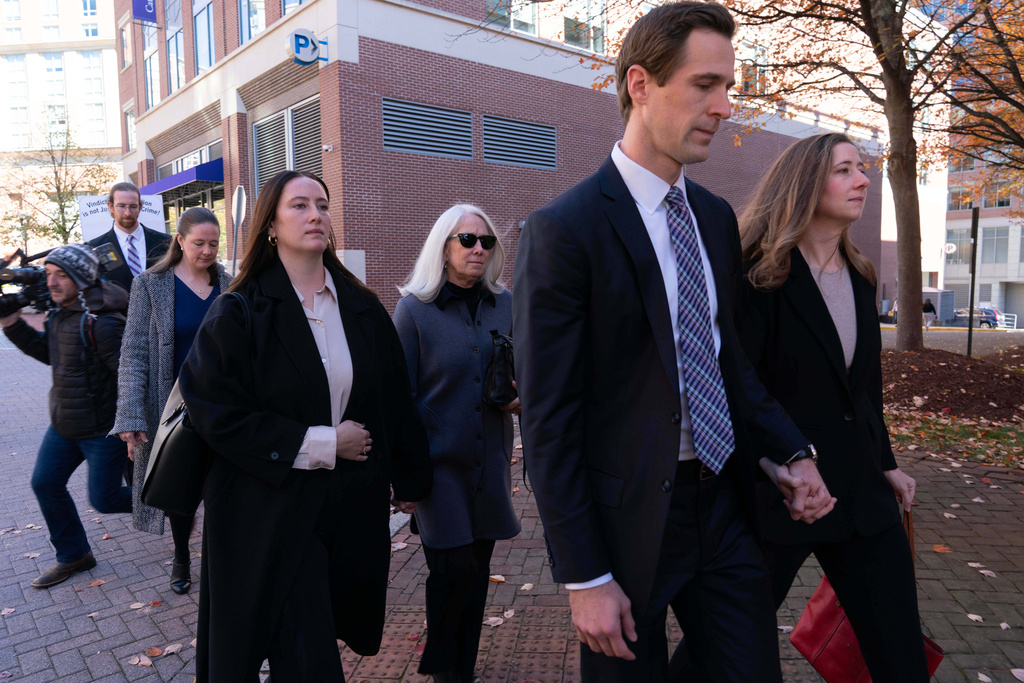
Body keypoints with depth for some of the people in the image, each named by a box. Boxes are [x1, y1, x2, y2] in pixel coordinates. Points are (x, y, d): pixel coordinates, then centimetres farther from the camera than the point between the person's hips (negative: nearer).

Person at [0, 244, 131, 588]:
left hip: (103, 429, -9)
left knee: (103, 500, 1)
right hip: (63, 424, 9)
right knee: (45, 483, 15)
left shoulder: (102, 323, -25)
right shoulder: (61, 312, 4)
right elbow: (49, 353, 20)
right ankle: (73, 555, 32)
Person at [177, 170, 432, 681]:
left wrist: (410, 478, 12)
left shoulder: (362, 308, 4)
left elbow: (395, 399, 8)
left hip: (352, 504, 4)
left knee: (331, 627, 15)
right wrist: (317, 443, -15)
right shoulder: (239, 313, -7)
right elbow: (216, 410, -13)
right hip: (270, 508, -4)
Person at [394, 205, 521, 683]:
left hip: (489, 459, 4)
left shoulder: (504, 305, 5)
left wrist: (519, 399, -6)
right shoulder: (415, 308, -6)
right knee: (455, 568, -3)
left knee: (477, 568, 12)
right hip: (438, 460, -4)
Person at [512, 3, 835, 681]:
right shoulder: (562, 230, -15)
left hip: (724, 506, 6)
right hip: (627, 518, -6)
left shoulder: (716, 217, 7)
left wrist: (791, 453, 2)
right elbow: (548, 419, -16)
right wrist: (584, 578, -14)